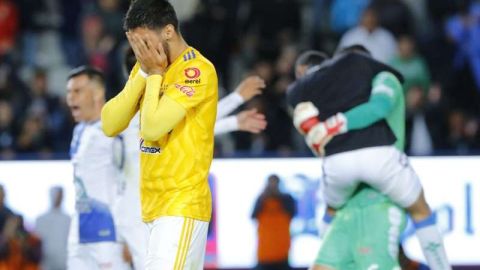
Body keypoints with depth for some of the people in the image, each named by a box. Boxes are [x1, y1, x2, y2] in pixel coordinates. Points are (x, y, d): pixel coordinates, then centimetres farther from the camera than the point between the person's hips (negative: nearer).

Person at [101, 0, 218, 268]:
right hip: (154, 204, 8)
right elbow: (110, 125, 4)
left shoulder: (197, 70, -13)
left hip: (181, 206, -8)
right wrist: (144, 73, -3)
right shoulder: (147, 67, 12)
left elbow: (153, 127, -21)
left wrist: (155, 74, -9)